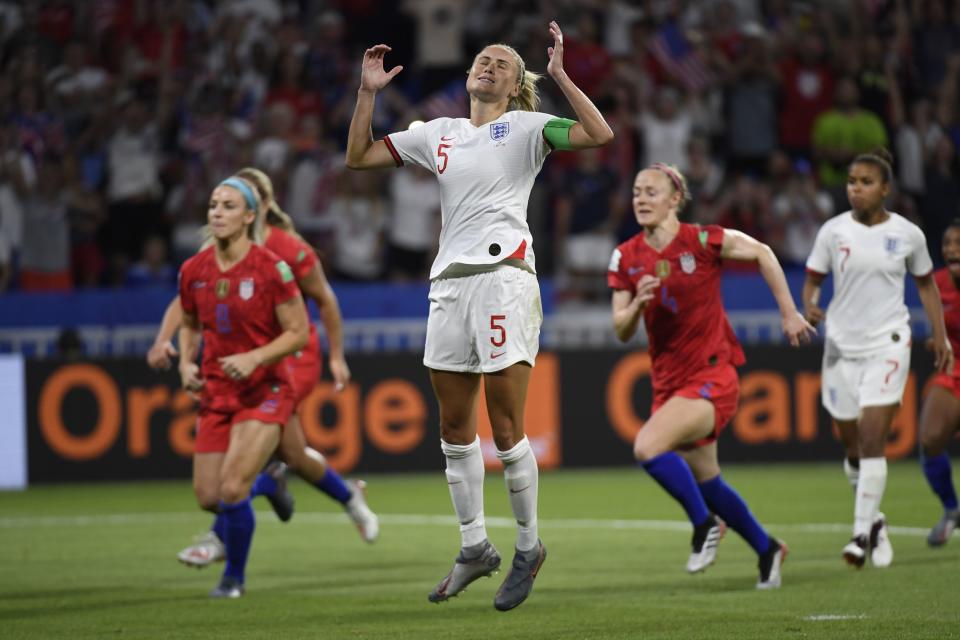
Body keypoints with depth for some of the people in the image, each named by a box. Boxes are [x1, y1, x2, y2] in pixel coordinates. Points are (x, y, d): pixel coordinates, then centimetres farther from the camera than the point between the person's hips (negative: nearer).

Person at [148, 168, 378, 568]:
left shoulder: (290, 250, -13)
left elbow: (325, 300, -1)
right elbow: (186, 298, -10)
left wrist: (336, 357, 1)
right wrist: (163, 339, -27)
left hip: (294, 355, -5)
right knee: (291, 454, 9)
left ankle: (219, 536, -18)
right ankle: (350, 497, 41)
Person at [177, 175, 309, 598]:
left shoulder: (271, 269, -14)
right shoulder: (194, 271, 0)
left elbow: (299, 333, -10)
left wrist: (254, 358, -23)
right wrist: (187, 363, 0)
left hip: (263, 391, -5)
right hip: (215, 392, 5)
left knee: (232, 489, -16)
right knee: (208, 496, 3)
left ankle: (234, 577, 7)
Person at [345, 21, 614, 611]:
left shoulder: (526, 127, 4)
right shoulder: (439, 134, 19)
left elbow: (600, 134, -11)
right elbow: (359, 157, 21)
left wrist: (559, 75, -11)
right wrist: (368, 93, 12)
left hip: (504, 275, -6)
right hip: (450, 281, 6)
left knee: (506, 429, -7)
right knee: (455, 428, 8)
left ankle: (529, 548, 7)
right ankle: (475, 548, 18)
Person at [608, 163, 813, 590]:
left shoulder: (703, 241, -12)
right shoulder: (626, 258, 1)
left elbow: (761, 253, 3)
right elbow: (622, 332, 1)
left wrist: (789, 313, 3)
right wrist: (638, 303, -21)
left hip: (712, 375, -6)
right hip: (669, 382, 6)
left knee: (648, 447, -27)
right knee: (706, 482, 14)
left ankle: (705, 523, -6)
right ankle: (767, 549, 36)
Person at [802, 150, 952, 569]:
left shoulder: (907, 234, -1)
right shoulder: (833, 231, 0)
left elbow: (926, 284, 12)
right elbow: (812, 278, 3)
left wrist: (940, 336, 10)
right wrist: (808, 307, -19)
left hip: (888, 344, -2)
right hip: (842, 345, 2)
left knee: (872, 441, -15)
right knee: (852, 447, 8)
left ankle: (862, 534, -13)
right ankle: (874, 521, 30)